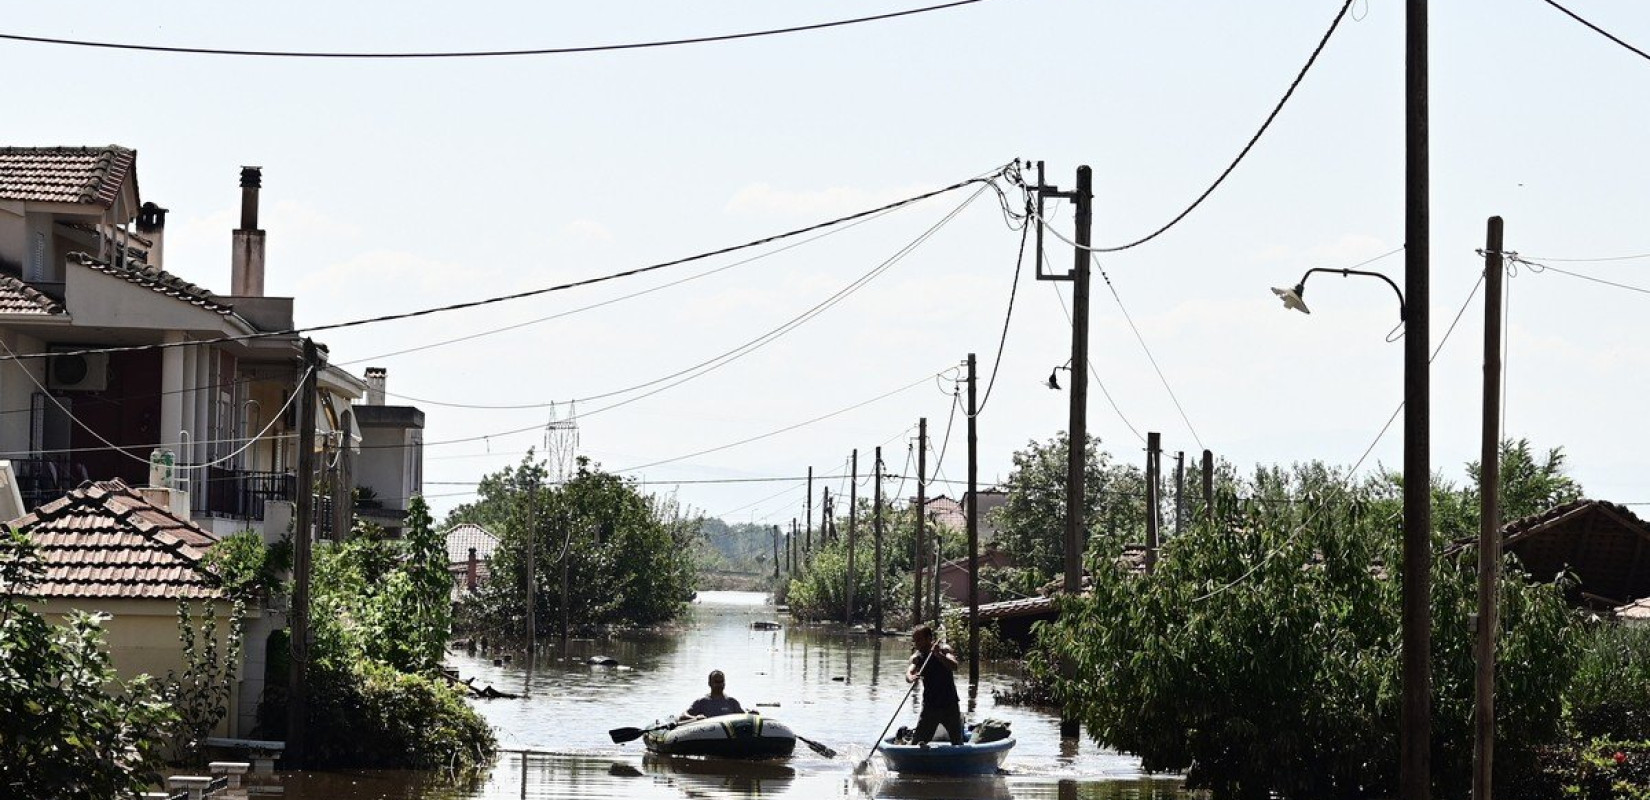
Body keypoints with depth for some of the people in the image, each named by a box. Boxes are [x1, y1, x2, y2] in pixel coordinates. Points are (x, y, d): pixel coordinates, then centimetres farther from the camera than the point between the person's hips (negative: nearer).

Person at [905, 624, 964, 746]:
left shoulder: (943, 650, -8)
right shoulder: (917, 657, -4)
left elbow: (954, 667, -25)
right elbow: (910, 672, -23)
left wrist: (938, 655, -40)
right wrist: (911, 677, -47)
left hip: (950, 705, -1)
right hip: (930, 706, 1)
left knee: (958, 743, 9)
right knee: (918, 741, -10)